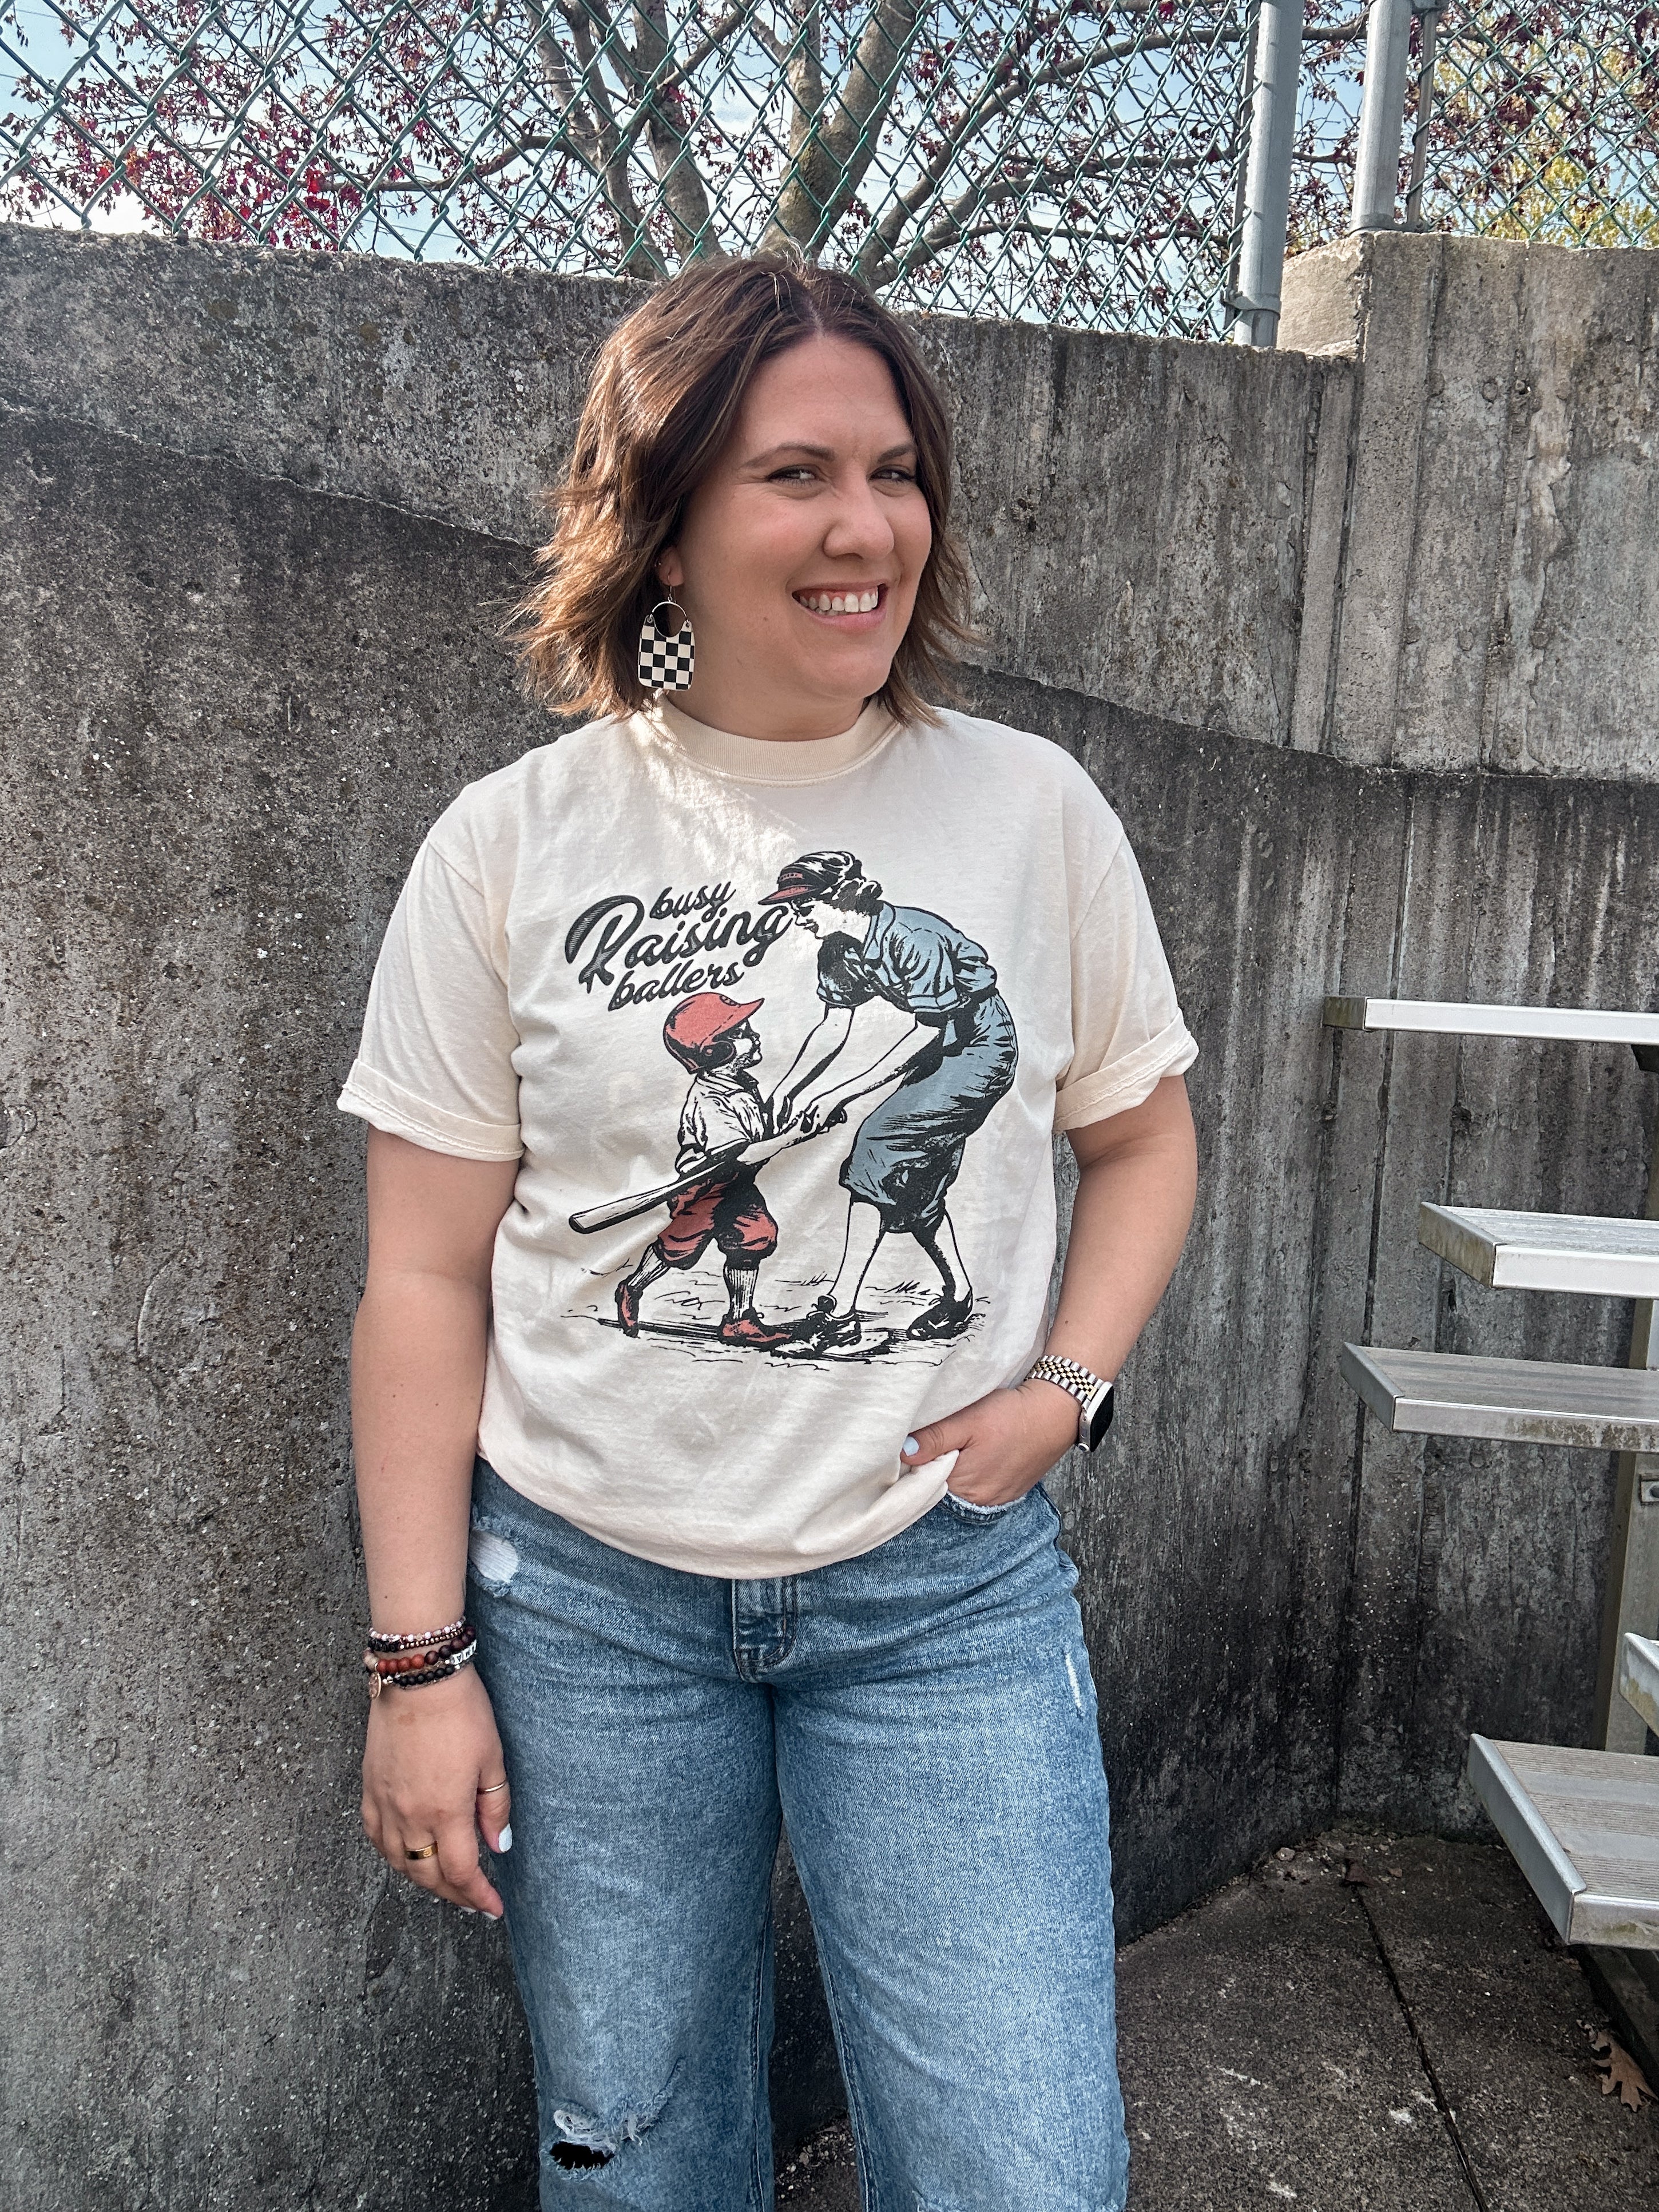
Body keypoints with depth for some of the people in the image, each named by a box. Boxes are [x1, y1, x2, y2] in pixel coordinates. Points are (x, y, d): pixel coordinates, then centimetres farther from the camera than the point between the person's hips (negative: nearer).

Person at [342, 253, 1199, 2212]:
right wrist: (418, 1658, -4)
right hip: (585, 1591, 0)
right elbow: (426, 1277, -3)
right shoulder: (512, 844, -6)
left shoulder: (1034, 811, -3)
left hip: (947, 1590, 1)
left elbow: (1140, 1132, 10)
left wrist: (1067, 1383, -6)